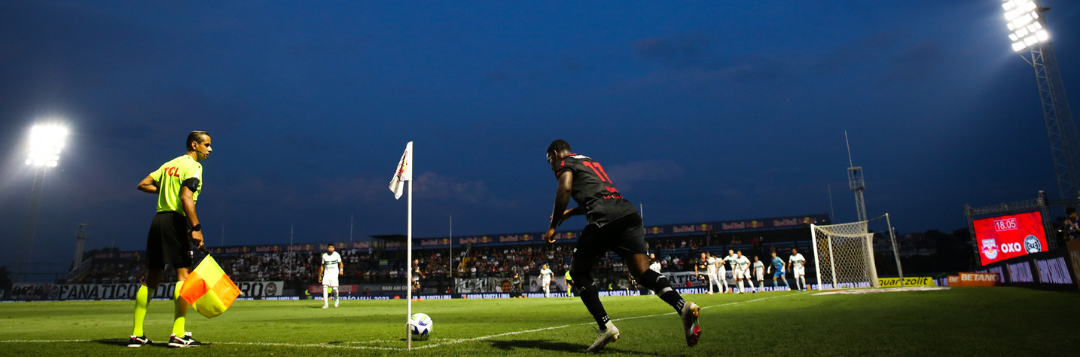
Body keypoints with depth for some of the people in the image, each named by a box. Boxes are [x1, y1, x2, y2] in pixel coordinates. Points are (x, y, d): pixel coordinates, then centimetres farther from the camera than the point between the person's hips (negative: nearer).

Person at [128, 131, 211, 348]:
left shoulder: (169, 164, 20)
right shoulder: (193, 166, -5)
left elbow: (143, 185, 22)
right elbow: (186, 197, -18)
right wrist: (196, 228, -21)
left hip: (158, 220, 9)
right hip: (176, 220, -8)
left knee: (151, 278, 11)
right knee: (184, 274, -8)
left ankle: (137, 334, 15)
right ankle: (178, 335, -13)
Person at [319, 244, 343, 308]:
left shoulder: (337, 255, 0)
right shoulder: (324, 255, 5)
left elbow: (340, 263, 8)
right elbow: (322, 266, 13)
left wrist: (341, 270, -11)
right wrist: (320, 276, 13)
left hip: (334, 273, -2)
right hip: (326, 273, 2)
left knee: (334, 288, -14)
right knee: (325, 287, -13)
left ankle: (337, 298, 17)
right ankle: (326, 304, -10)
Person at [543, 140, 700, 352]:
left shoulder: (564, 163, 12)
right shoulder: (590, 161, 36)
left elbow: (565, 189, -9)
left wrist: (552, 226, -4)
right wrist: (570, 213, 47)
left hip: (604, 219, -7)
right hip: (629, 213, 7)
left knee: (578, 271, 8)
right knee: (643, 272, 0)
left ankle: (605, 327, -3)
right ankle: (683, 307, -25)